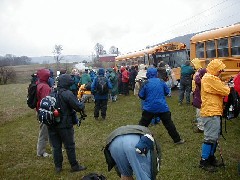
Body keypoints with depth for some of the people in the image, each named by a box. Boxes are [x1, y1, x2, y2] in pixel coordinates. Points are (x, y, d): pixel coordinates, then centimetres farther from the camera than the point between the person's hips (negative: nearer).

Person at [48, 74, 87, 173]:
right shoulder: (67, 94, -18)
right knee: (70, 146, 8)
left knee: (56, 146, 15)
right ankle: (74, 166, 19)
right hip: (64, 125, -6)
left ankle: (58, 166, 25)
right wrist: (82, 104, 2)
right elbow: (78, 107, -19)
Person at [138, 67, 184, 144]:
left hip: (149, 108, -1)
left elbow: (141, 95, -2)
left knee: (142, 124, 8)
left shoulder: (146, 83, -6)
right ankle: (177, 139, 18)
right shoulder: (161, 82, 0)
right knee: (169, 123, 11)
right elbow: (167, 92, 10)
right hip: (162, 107, 1)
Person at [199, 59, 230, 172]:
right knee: (211, 137, -5)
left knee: (215, 136, 17)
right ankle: (204, 161, 3)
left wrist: (225, 86, -1)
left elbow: (218, 90, 16)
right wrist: (228, 88, 6)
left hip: (213, 112, 11)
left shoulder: (209, 77, 18)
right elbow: (225, 91, -15)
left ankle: (210, 157, 29)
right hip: (211, 112, -11)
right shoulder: (210, 79, -16)